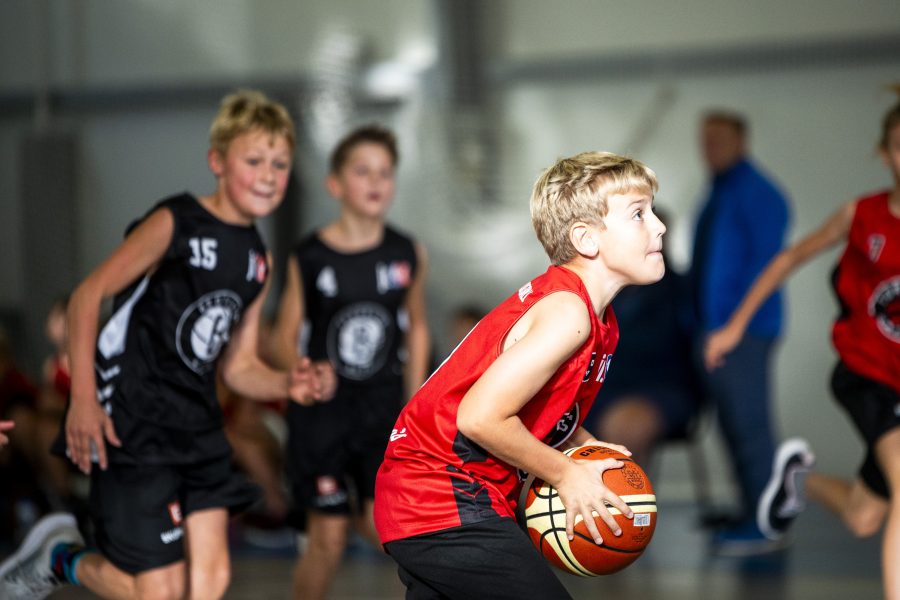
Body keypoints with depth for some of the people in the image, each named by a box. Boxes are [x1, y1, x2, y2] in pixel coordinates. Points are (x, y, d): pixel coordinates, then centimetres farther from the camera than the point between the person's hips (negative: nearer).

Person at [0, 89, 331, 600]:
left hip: (197, 426, 7)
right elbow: (87, 297, -11)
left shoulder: (258, 262, 10)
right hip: (130, 423, -7)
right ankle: (62, 555, 22)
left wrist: (289, 385, -6)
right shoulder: (175, 224, -12)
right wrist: (83, 400, -19)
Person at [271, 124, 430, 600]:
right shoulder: (308, 257, -7)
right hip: (322, 407, -2)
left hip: (384, 404, 2)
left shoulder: (408, 255, -1)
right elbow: (285, 337, -1)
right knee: (327, 541, 0)